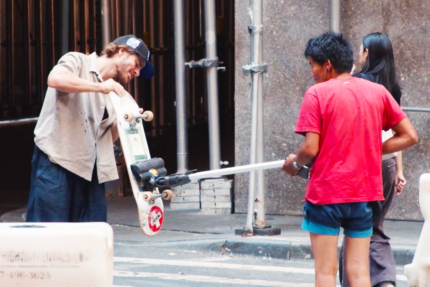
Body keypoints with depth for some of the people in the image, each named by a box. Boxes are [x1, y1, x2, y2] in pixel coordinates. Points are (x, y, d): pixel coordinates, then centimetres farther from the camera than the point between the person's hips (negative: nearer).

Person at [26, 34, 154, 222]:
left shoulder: (113, 92, 22)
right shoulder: (78, 62, 1)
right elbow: (55, 79, -22)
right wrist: (99, 87, -21)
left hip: (90, 171, 7)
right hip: (56, 161, -7)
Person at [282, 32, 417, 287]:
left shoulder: (317, 94, -7)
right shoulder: (378, 92, 5)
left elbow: (311, 149, -13)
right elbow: (410, 137, 4)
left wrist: (294, 163, 7)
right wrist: (372, 150, 9)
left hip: (325, 193, -4)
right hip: (365, 194, 4)